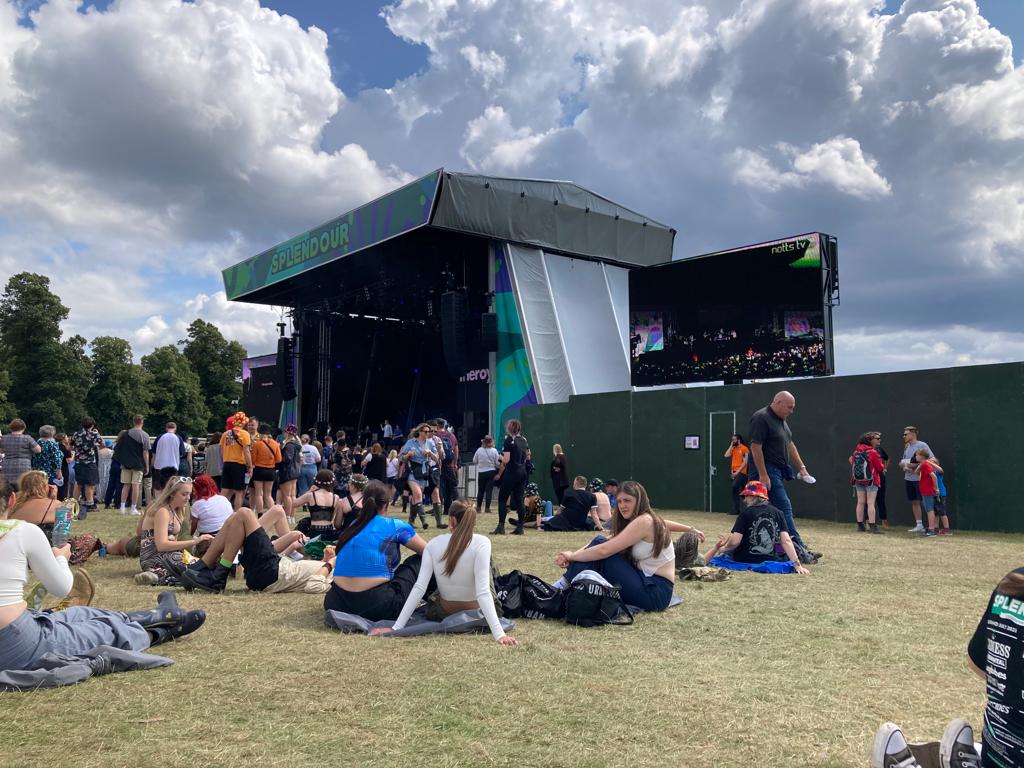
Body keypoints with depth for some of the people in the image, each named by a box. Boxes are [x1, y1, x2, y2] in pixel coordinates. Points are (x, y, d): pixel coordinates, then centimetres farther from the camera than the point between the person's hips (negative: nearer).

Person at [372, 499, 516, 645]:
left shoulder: (434, 544, -14)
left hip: (443, 613, 2)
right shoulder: (481, 543, -23)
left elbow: (419, 588, -18)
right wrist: (499, 634, -31)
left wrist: (396, 627, -15)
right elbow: (483, 592, -30)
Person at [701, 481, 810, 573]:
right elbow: (786, 541, -6)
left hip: (745, 561, -5)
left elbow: (735, 541, -15)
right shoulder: (778, 514, 2)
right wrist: (797, 564, -9)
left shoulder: (746, 512, -10)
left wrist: (722, 549, 3)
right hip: (770, 561, 5)